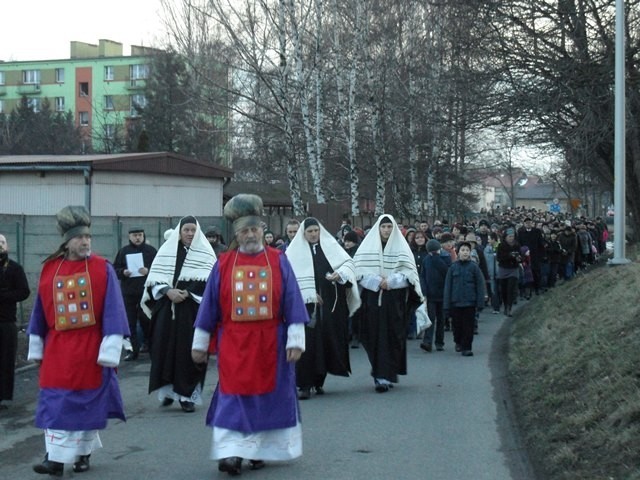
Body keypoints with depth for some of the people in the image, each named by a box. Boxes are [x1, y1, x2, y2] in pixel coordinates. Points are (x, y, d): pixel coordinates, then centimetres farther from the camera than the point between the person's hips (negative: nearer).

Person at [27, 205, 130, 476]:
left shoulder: (103, 269, -5)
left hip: (90, 350, -2)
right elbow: (40, 313, 10)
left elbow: (112, 312, -7)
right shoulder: (49, 270, 3)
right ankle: (56, 458, 4)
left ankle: (83, 454, 20)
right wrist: (36, 348, 12)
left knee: (87, 401, 6)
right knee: (56, 403, -1)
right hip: (57, 350, 2)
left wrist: (110, 350, -12)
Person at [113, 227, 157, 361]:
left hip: (146, 291, -2)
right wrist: (123, 272, -10)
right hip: (128, 292, 2)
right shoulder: (123, 251, 8)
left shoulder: (151, 250, 3)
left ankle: (149, 343, 24)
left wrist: (148, 271, -16)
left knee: (145, 319, 0)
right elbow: (115, 269, 10)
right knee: (130, 322, 2)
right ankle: (133, 349, 8)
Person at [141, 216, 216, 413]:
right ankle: (168, 390, 16)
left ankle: (187, 395, 6)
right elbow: (154, 279, 6)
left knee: (189, 351, -2)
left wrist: (188, 293, -16)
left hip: (193, 310, -2)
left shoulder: (205, 253, 3)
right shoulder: (166, 251, 8)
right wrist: (168, 291, -12)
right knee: (165, 348, 0)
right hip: (167, 308, 2)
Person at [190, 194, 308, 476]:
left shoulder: (279, 261, 1)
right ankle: (232, 452, -4)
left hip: (270, 344, 0)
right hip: (234, 345, 0)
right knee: (234, 397, -4)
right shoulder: (223, 265, 2)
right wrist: (200, 343, 8)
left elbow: (293, 303, 0)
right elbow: (209, 305, 7)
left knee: (267, 395, 7)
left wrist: (295, 340, -6)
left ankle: (259, 450, 20)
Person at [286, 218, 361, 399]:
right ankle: (305, 385, -7)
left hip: (331, 304, 3)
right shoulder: (295, 251, 4)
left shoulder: (330, 246, 11)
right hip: (306, 303, -3)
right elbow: (292, 277, -4)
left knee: (328, 341, 4)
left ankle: (319, 381, 17)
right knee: (307, 342, -9)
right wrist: (310, 295, -14)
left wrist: (340, 274, -14)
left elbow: (348, 262, 8)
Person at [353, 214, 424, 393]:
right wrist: (377, 281, -12)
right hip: (373, 297, 1)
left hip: (395, 299, -1)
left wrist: (390, 281, -13)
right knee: (375, 336, 1)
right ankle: (381, 374, 12)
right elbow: (359, 270, 0)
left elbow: (408, 272, -1)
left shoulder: (401, 247, 5)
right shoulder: (368, 246, 6)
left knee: (391, 336, -5)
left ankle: (384, 376, -5)